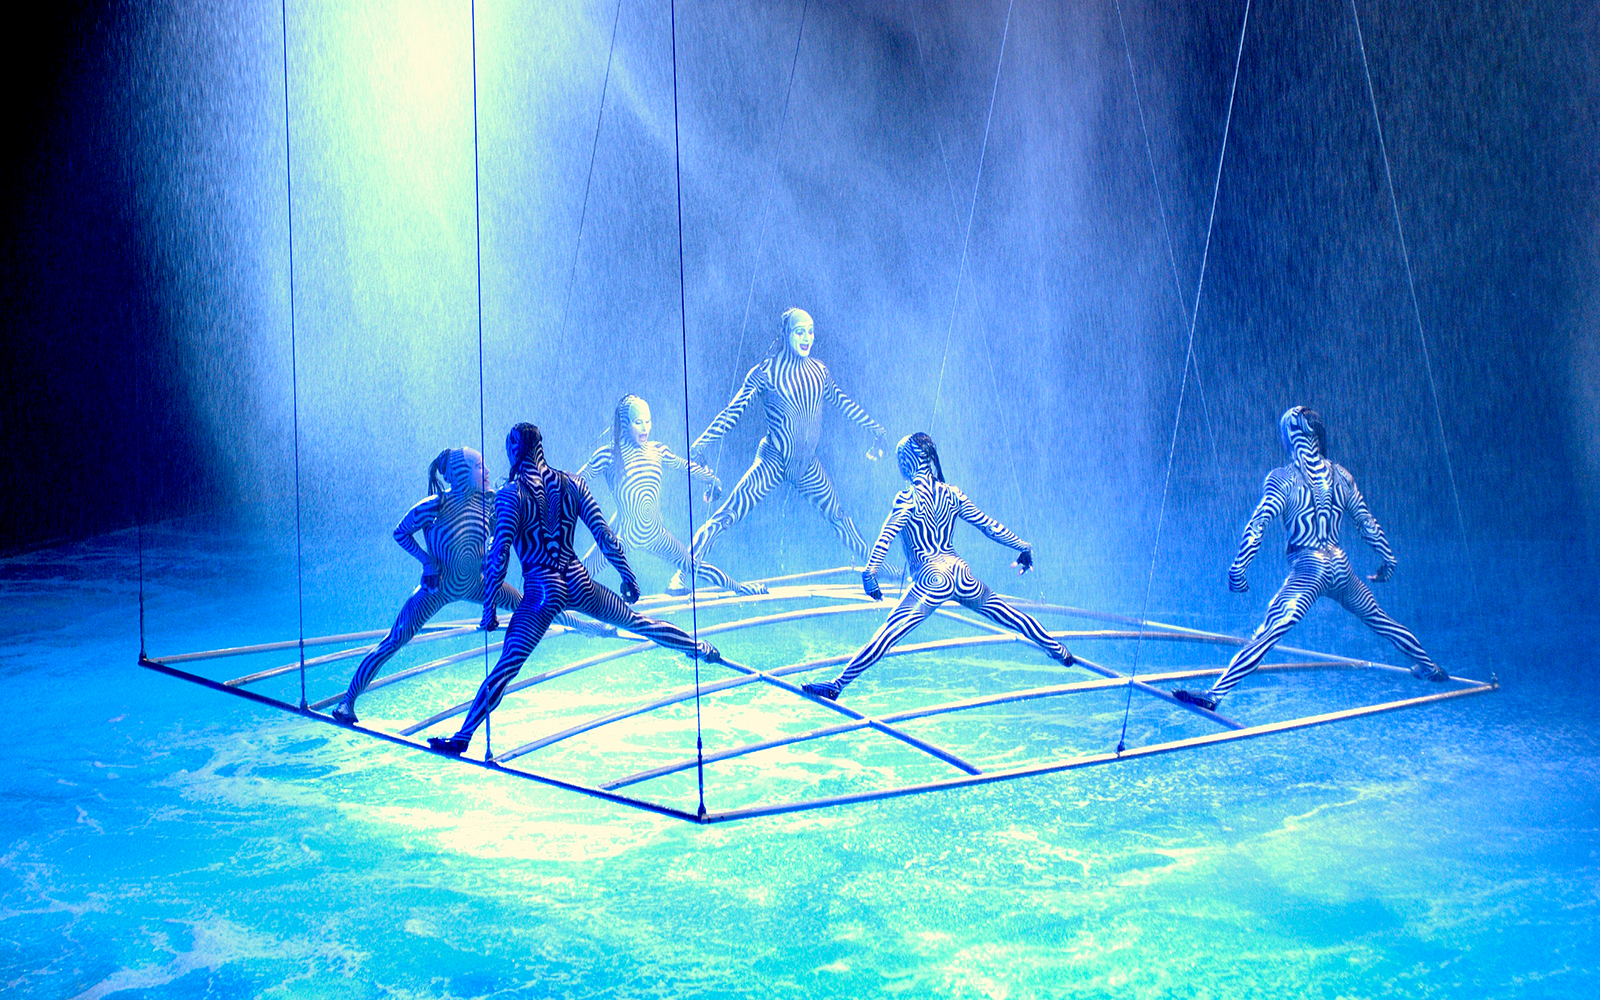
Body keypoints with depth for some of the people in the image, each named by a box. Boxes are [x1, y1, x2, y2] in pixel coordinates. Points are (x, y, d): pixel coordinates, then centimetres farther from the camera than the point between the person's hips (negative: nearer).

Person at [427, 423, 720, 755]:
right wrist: (628, 578, 15)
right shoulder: (572, 484, 3)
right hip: (577, 581, 4)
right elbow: (605, 536, 4)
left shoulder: (511, 495, -10)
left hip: (541, 589, -4)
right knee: (635, 621, 24)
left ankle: (463, 737, -11)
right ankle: (702, 650, 39)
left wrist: (489, 608, -11)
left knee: (506, 667, -9)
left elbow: (499, 555, -16)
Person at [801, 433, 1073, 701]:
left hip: (931, 578, -6)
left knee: (888, 634, -14)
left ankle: (837, 685, -18)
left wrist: (869, 571, -28)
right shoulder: (951, 494, 9)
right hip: (960, 572, 6)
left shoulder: (908, 498, -7)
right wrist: (1023, 546, 27)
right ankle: (1059, 652, 39)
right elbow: (988, 524, 16)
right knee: (1008, 614, 22)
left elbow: (886, 536, -20)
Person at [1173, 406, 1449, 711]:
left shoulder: (1283, 478, -6)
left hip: (1307, 570, -5)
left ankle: (1215, 694, -25)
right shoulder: (1341, 474, 7)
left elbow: (1257, 525, -16)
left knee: (1264, 636, -16)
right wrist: (1388, 559, 27)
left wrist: (1237, 568, -14)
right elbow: (1367, 522, 15)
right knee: (1379, 620, 26)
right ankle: (1430, 667, 42)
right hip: (1340, 566, 5)